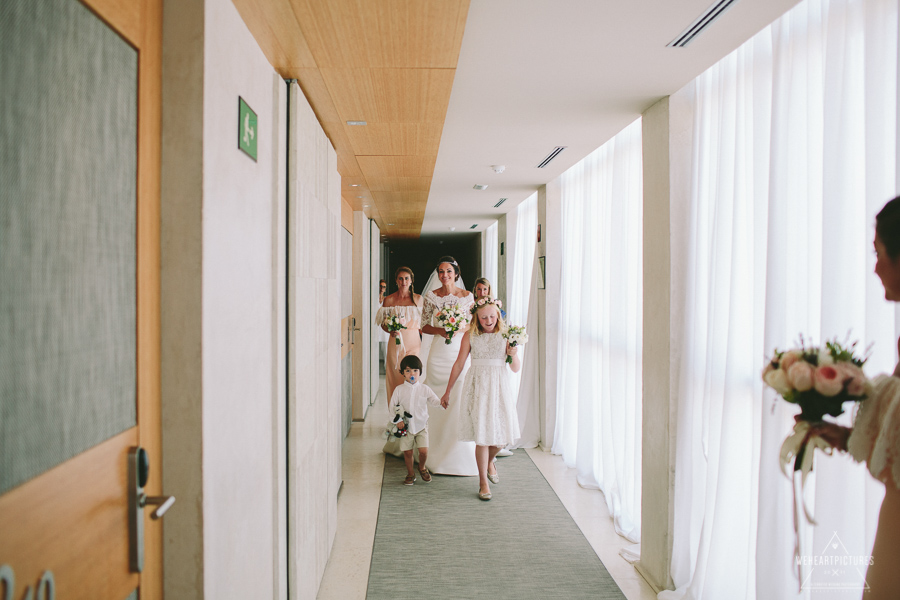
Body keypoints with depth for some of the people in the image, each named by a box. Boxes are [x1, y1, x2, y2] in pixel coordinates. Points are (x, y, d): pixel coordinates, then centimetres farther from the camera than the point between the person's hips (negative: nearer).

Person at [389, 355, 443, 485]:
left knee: (423, 451, -7)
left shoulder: (424, 389, 0)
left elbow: (435, 401, 1)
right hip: (406, 426, 0)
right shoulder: (399, 389, -2)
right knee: (407, 451, 3)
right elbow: (393, 407, 2)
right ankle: (410, 473, 26)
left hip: (421, 425, 0)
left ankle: (422, 468, 24)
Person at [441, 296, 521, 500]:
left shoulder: (506, 335, 3)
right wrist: (447, 391, 10)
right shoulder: (470, 336, 1)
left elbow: (516, 369, 4)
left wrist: (514, 355, -18)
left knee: (502, 433, 4)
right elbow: (459, 364, 7)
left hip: (499, 386, 2)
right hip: (477, 386, -1)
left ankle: (489, 460, 38)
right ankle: (483, 482, 10)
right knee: (481, 433, -3)